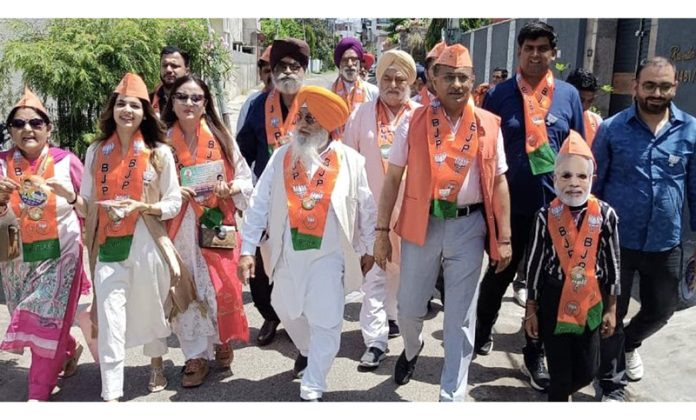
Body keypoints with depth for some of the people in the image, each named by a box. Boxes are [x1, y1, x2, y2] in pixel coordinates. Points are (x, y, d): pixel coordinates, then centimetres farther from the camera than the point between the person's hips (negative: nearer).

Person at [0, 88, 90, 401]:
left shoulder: (67, 161, -9)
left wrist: (69, 196, -22)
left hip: (60, 254, -3)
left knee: (45, 322, -3)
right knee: (29, 323, 15)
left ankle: (39, 394, 14)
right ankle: (70, 349, 44)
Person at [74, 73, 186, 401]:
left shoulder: (159, 152, -1)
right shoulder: (96, 151, 6)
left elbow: (174, 203, -1)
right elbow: (86, 202, 8)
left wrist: (141, 206, -16)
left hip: (147, 245, -1)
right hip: (109, 246, 1)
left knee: (151, 309, 15)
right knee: (109, 321, -3)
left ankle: (156, 366, 41)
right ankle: (111, 394, 4)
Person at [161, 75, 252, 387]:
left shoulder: (221, 138, 1)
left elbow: (247, 180, 5)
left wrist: (229, 189, -15)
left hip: (217, 226, -1)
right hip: (179, 229, 1)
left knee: (221, 288, -1)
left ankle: (221, 341, 25)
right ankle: (196, 356, 16)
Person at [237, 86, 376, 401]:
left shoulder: (350, 160, -6)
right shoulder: (281, 157, 0)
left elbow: (367, 207, 2)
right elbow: (259, 205, 0)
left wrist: (368, 249, 5)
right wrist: (247, 249, -3)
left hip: (329, 254, -3)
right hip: (289, 253, 4)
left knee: (325, 322, 0)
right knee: (287, 310, 21)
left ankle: (312, 390, 15)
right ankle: (306, 349, 52)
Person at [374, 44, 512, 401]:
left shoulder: (489, 126, 0)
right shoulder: (414, 123, -2)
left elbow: (499, 183, 3)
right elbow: (393, 178, 0)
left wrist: (504, 238, 0)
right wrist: (382, 231, -3)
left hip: (469, 227, 0)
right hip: (422, 225, 0)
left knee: (461, 317, 8)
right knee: (408, 307, 12)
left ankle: (452, 395, 23)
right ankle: (412, 349, 48)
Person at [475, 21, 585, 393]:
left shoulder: (568, 95, 3)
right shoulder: (498, 95, -2)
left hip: (555, 207, 2)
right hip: (508, 206, -1)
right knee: (498, 275, 14)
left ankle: (534, 356, 26)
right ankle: (483, 331, 40)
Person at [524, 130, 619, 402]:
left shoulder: (605, 215, -7)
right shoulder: (546, 217, -9)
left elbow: (612, 264, 2)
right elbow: (534, 265, -1)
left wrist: (611, 309, 5)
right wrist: (531, 309, 2)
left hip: (590, 303, 2)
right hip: (553, 302, -1)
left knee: (588, 372, 11)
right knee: (559, 372, 8)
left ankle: (562, 392, 43)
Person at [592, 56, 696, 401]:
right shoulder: (611, 129, -6)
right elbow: (593, 184, -1)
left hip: (665, 243, 2)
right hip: (616, 240, -2)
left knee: (661, 310, 18)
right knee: (612, 313, 9)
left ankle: (630, 343, 52)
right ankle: (612, 386, 27)